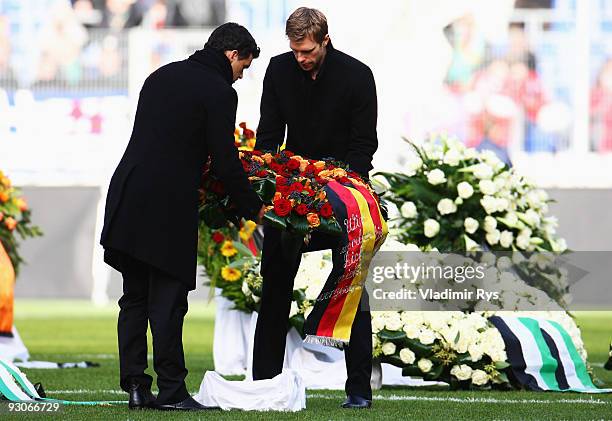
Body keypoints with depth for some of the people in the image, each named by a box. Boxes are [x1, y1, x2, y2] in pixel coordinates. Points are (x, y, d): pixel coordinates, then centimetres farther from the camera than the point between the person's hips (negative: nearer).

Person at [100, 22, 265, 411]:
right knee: (168, 300, -3)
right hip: (169, 210, -7)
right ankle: (171, 391, -1)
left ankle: (135, 386, 10)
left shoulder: (162, 76, 16)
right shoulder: (220, 92, -7)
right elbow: (225, 161, -9)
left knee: (135, 298, 11)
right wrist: (253, 208, 4)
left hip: (126, 200, 7)